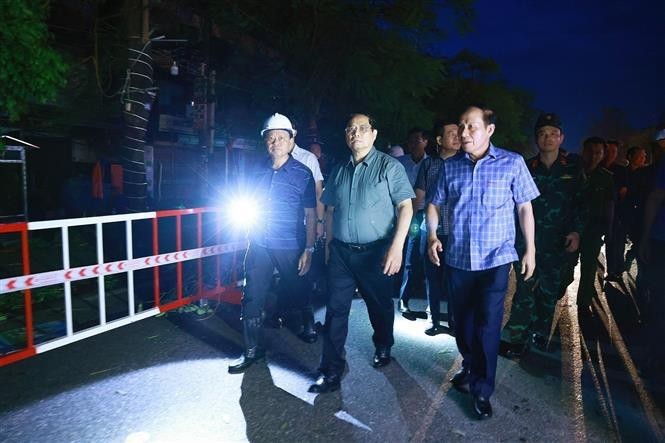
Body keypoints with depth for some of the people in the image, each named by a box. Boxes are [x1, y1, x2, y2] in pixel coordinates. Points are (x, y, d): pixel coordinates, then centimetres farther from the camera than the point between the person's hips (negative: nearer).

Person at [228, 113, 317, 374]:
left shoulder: (302, 173, -5)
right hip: (259, 245, 3)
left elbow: (310, 214, -4)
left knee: (298, 293, 12)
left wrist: (308, 250, -10)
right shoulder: (258, 171, 6)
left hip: (290, 247, -3)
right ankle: (253, 350, 18)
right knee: (252, 299, 3)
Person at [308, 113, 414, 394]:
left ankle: (383, 347, 42)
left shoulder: (389, 166, -5)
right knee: (335, 310, 1)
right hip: (341, 252, 4)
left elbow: (405, 207, -10)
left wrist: (397, 247, -19)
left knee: (380, 305, 15)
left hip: (376, 252, -3)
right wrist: (328, 245, 12)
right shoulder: (338, 171, 10)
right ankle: (331, 371, 10)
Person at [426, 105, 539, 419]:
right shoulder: (450, 166, 4)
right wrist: (432, 236, -6)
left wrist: (530, 250, -1)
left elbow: (525, 207, 1)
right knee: (462, 321, 15)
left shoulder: (512, 163, -3)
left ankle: (482, 390, 15)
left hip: (495, 258, -3)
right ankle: (471, 369, 38)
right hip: (457, 258, 3)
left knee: (487, 325, -1)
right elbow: (435, 204, 9)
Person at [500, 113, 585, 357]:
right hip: (528, 239, -1)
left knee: (551, 290, 9)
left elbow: (581, 203, 6)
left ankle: (540, 333, 25)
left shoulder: (573, 169, 5)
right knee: (525, 288, -7)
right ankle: (516, 339, -1)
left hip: (559, 242, 1)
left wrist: (576, 231, -5)